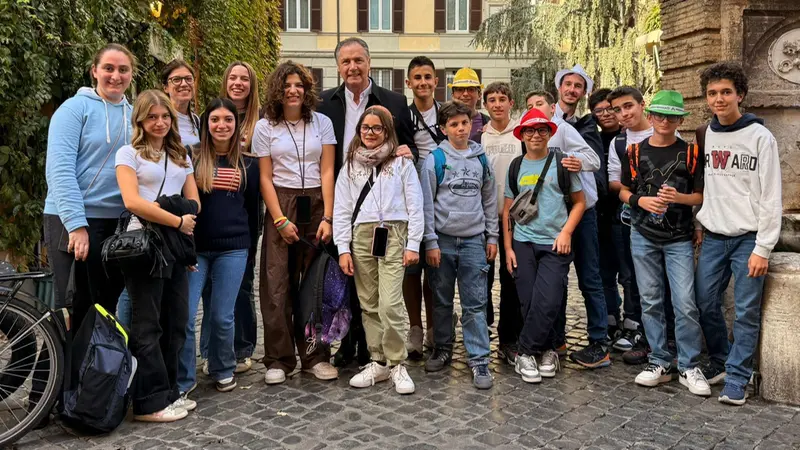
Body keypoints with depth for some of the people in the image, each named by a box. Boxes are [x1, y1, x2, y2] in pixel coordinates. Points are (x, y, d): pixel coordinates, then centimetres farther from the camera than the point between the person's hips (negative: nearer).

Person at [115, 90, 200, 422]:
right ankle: (150, 403, 3)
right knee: (148, 327, -2)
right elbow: (132, 201, -14)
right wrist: (177, 221, -12)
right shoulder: (129, 153, 0)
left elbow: (193, 203, 13)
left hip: (176, 246, 6)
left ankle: (168, 392, 17)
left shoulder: (181, 157, 18)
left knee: (175, 323, 6)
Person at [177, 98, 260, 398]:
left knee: (222, 317, 3)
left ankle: (223, 370, 26)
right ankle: (183, 380, 9)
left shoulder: (248, 165, 9)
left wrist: (248, 242, 14)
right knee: (185, 315, -6)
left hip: (232, 250, 1)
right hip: (194, 247, -1)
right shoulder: (191, 158, 3)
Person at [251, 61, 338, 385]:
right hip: (281, 205, 0)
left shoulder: (322, 123, 6)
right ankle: (278, 360, 6)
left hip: (317, 204, 1)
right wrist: (280, 220, -8)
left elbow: (327, 172, 1)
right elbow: (265, 178, 1)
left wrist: (327, 217, -8)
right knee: (277, 285, -3)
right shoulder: (265, 127, 4)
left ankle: (316, 356, 11)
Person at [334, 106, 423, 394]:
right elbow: (341, 209, 10)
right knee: (369, 305, 7)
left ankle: (397, 364, 2)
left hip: (394, 235, -3)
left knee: (390, 305, -12)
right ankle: (379, 362, 18)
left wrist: (413, 244, -4)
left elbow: (415, 205, 2)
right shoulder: (351, 165, 14)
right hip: (361, 237, 4)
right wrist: (343, 248, 2)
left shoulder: (401, 162, 6)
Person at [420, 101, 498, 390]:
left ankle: (479, 359, 4)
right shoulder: (435, 160, -1)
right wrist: (430, 242, -7)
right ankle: (442, 349, 24)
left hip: (474, 240, 2)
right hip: (443, 240, -1)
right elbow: (427, 203, -3)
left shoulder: (481, 160, 9)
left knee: (475, 303, 0)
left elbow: (490, 200, 14)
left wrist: (492, 237, 9)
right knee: (442, 301, 9)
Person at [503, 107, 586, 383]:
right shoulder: (516, 167, 9)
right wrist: (508, 247, 5)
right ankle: (548, 351, 19)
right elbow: (508, 209, 11)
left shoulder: (562, 163, 3)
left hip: (555, 244, -2)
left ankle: (526, 354, 3)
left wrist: (566, 232, -7)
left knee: (547, 303, -11)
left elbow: (579, 202, 6)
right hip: (523, 244, 3)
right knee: (529, 303, 2)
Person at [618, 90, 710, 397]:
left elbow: (701, 196, 2)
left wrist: (679, 197, -18)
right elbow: (623, 192, 10)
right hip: (643, 236, 2)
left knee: (685, 304, -6)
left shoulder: (691, 153, 2)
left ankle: (689, 368, 7)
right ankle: (659, 363, 17)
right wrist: (641, 201, -11)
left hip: (679, 239, -2)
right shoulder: (635, 152, 6)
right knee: (650, 302, 6)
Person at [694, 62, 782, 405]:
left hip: (747, 238, -5)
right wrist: (700, 222, 9)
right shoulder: (708, 134, 9)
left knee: (746, 311, -1)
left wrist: (763, 249, -13)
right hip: (713, 237, 5)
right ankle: (721, 360, 26)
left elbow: (771, 199, -9)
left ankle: (737, 377, 9)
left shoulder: (760, 137, -7)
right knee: (705, 303, 7)